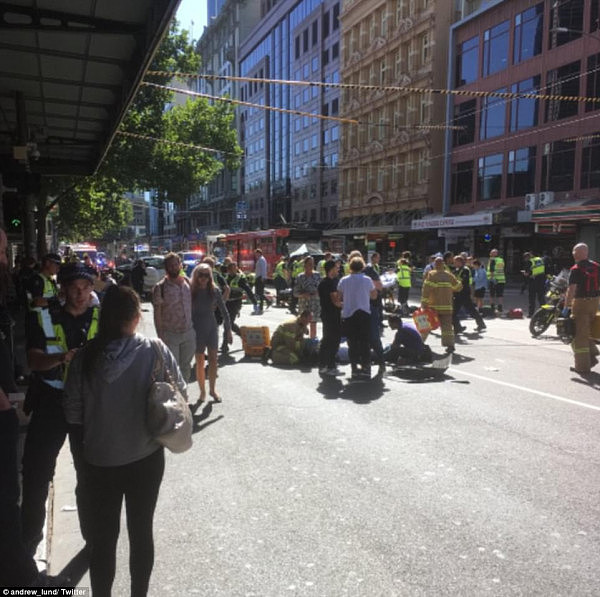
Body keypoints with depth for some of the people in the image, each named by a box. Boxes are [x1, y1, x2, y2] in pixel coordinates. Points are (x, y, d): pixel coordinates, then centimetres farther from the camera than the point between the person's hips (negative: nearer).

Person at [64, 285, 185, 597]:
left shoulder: (86, 355, -12)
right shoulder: (155, 351, -16)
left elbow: (73, 411, -4)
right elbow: (180, 395, -6)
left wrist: (85, 446, 11)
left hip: (99, 460, 1)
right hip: (146, 457, 0)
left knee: (102, 535, 17)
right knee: (141, 531, 17)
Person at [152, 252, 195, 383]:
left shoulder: (187, 282, 4)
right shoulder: (160, 287, -10)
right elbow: (157, 313, -10)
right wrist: (160, 336, -13)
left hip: (189, 333, 5)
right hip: (170, 335, -5)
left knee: (186, 367, 15)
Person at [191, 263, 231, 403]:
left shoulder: (215, 291, -3)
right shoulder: (191, 291, -8)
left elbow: (224, 311, 3)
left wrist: (228, 330, 3)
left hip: (212, 328, 2)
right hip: (197, 330, -2)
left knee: (213, 360, 4)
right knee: (199, 362, 7)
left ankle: (212, 389, 19)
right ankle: (202, 391, 21)